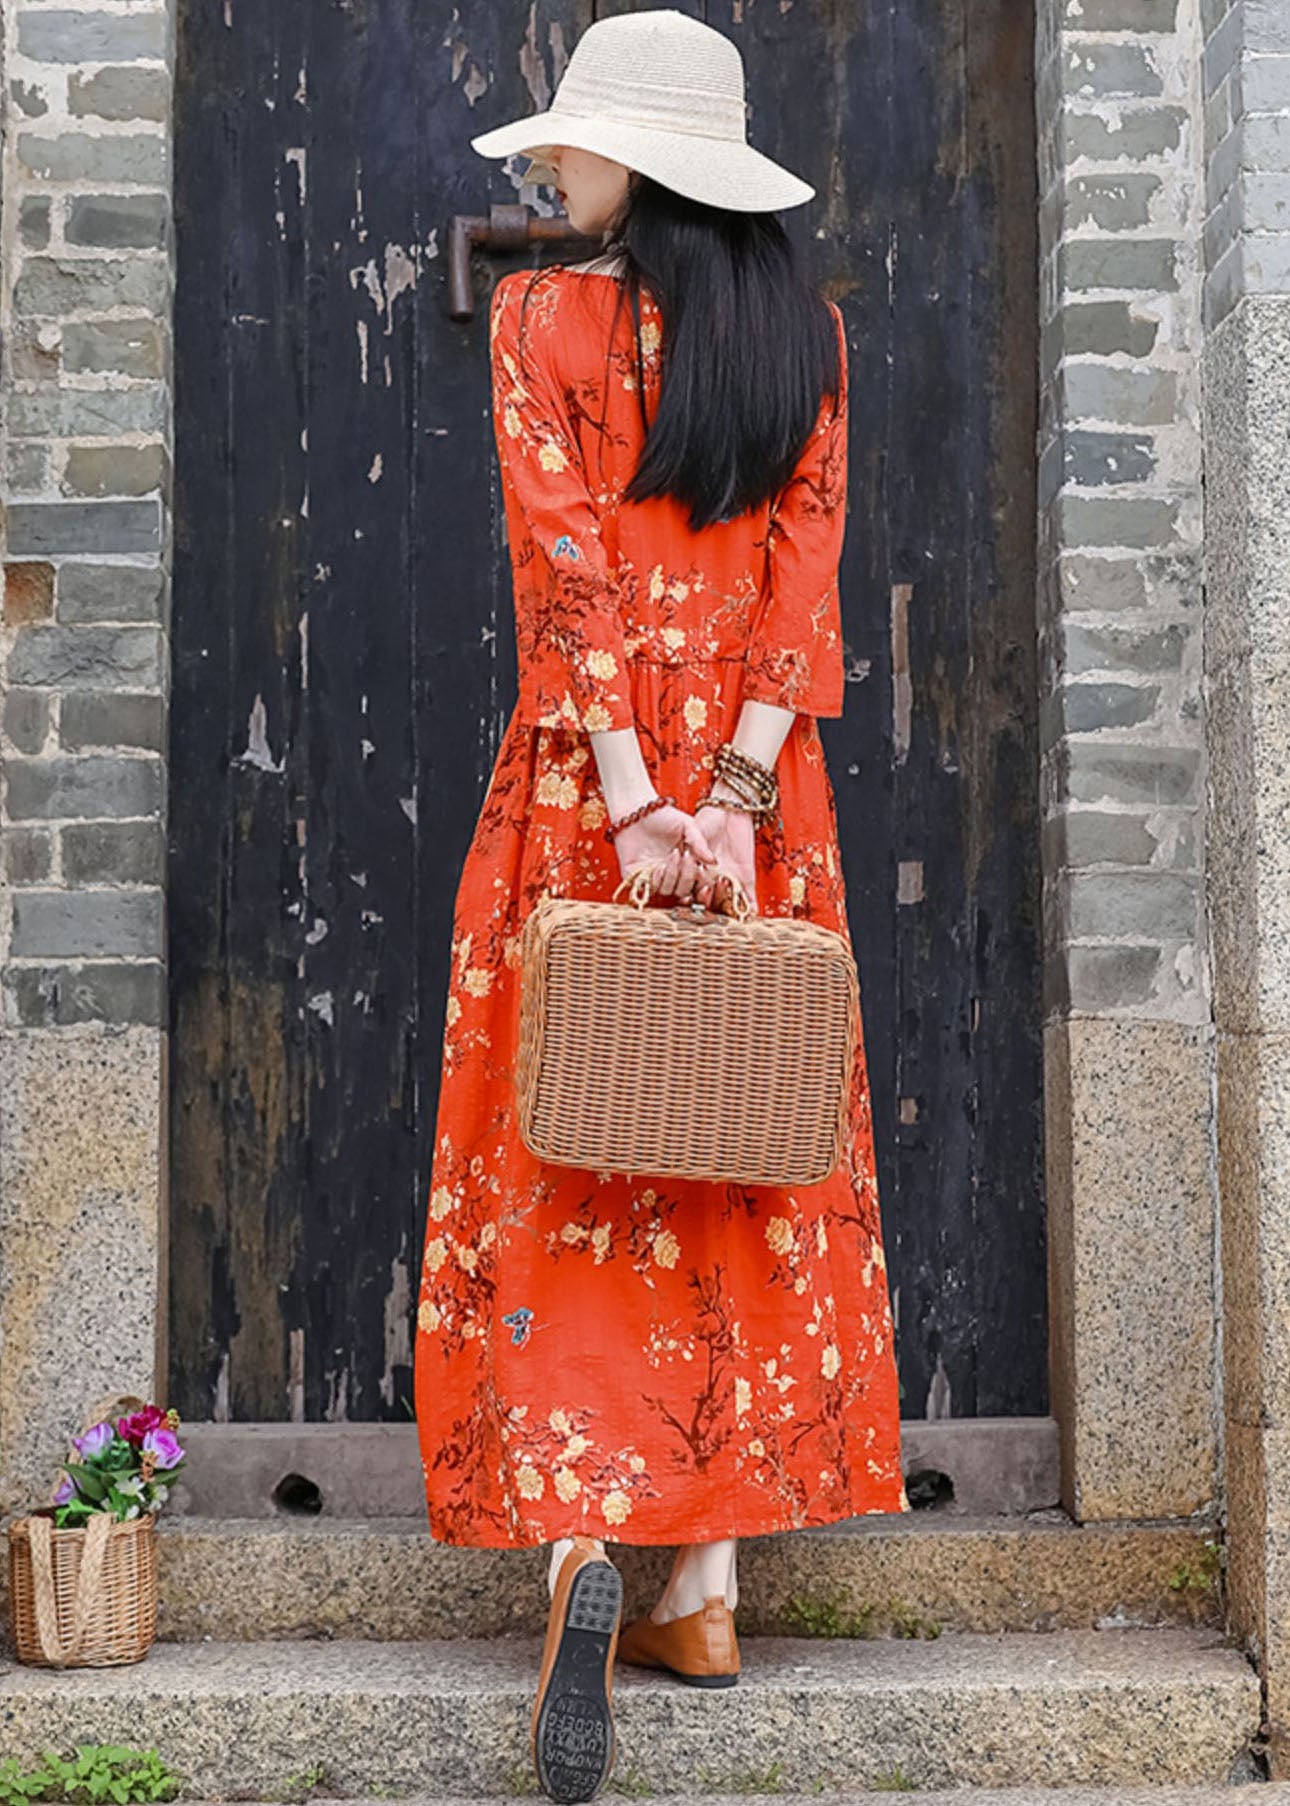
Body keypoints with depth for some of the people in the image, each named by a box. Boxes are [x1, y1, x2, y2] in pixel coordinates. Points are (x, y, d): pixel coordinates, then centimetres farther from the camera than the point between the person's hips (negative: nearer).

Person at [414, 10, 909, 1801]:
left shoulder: (544, 319, -3)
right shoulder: (809, 333, 8)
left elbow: (565, 567, -12)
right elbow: (807, 579, -1)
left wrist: (633, 805, -15)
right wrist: (734, 798, -8)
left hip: (586, 784, -3)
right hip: (759, 798, 4)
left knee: (570, 1177, 3)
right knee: (743, 1179, 9)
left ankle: (584, 1559, -11)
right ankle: (707, 1587, 13)